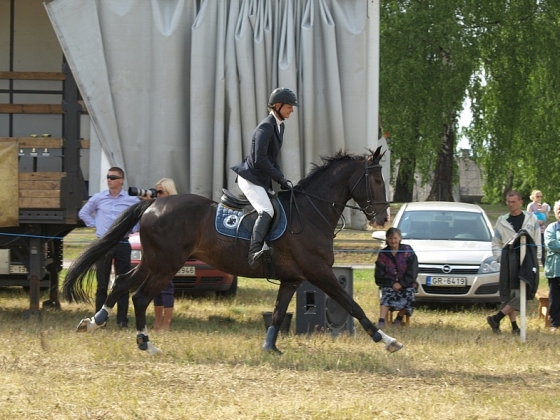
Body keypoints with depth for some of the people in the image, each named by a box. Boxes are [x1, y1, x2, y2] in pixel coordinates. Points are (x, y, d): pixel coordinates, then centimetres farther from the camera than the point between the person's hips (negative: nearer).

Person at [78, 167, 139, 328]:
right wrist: (94, 224, 7)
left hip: (122, 245, -1)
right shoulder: (98, 198, 6)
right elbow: (83, 213, 20)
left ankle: (122, 320, 5)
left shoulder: (131, 200, 2)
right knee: (102, 285, 2)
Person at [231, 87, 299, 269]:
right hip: (250, 178, -11)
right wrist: (281, 180, -18)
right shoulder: (265, 127, -17)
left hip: (262, 180, 11)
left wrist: (281, 179, 7)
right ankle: (255, 252, -41)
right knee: (267, 211, -28)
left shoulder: (278, 126, 13)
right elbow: (260, 160, -24)